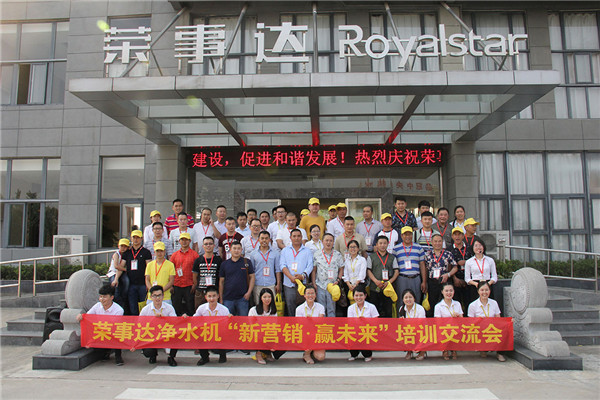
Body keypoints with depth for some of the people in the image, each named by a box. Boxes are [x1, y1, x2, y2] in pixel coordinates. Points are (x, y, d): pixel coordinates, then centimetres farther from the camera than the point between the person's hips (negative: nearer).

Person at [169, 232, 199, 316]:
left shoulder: (194, 254, 1)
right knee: (176, 308, 7)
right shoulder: (175, 255, 10)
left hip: (189, 286, -3)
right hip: (176, 285, 3)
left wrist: (195, 284, -8)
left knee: (190, 308, 1)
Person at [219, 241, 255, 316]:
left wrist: (249, 292, -6)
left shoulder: (247, 262, 4)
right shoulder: (224, 264, 7)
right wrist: (221, 298, 7)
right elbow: (221, 281, 10)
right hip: (228, 299, 1)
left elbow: (252, 277, 5)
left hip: (242, 298, -1)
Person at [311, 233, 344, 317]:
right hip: (320, 285, 0)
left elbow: (341, 269, 9)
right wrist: (314, 284, 0)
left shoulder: (338, 255, 5)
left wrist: (338, 280, -5)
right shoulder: (316, 254, 3)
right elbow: (313, 270, 6)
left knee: (331, 309, 6)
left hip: (333, 286, 0)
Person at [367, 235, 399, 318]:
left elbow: (396, 271, 8)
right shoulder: (371, 257, 10)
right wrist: (376, 281, -11)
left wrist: (389, 281, -7)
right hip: (375, 288, -1)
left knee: (388, 310, 0)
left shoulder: (392, 257, 14)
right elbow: (368, 271, 4)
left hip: (388, 287, 1)